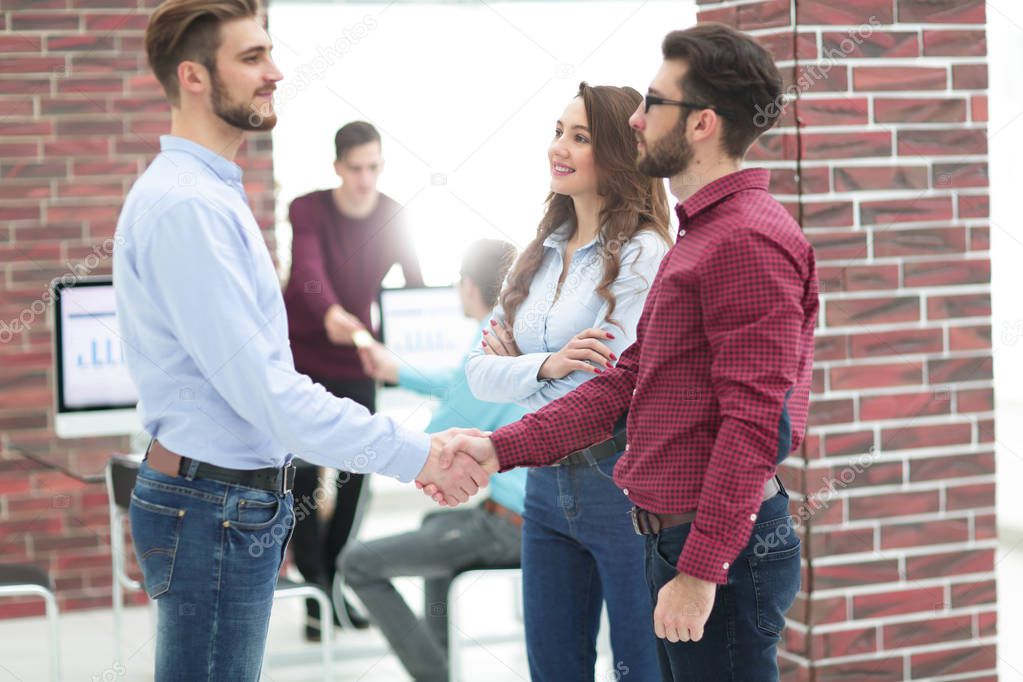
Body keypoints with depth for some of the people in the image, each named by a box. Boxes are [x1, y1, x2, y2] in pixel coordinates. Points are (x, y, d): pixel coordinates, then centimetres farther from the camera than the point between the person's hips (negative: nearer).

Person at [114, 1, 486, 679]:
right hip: (215, 510, -10)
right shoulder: (185, 206, -19)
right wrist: (417, 455, -19)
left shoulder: (214, 193, 14)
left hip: (245, 499, 10)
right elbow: (263, 388, -23)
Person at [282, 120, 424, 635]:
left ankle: (336, 582, 17)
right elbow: (308, 271, -31)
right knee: (304, 472, -8)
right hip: (301, 355, -3)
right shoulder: (308, 210, -13)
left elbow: (415, 283, -1)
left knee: (356, 474, 3)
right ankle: (315, 592, -2)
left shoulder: (393, 216, -1)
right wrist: (331, 315, -51)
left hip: (355, 360, 3)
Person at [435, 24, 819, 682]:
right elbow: (627, 382, 14)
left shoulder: (750, 240, -17)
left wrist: (700, 569, -24)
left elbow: (753, 421, -22)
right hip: (678, 534, 10)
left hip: (721, 550, -10)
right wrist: (501, 448, 7)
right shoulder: (698, 237, 17)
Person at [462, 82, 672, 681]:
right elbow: (479, 372, 4)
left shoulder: (643, 254, -11)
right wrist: (543, 367, -17)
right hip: (546, 482, 7)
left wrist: (514, 362, -4)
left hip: (620, 480, -7)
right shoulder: (541, 255, 10)